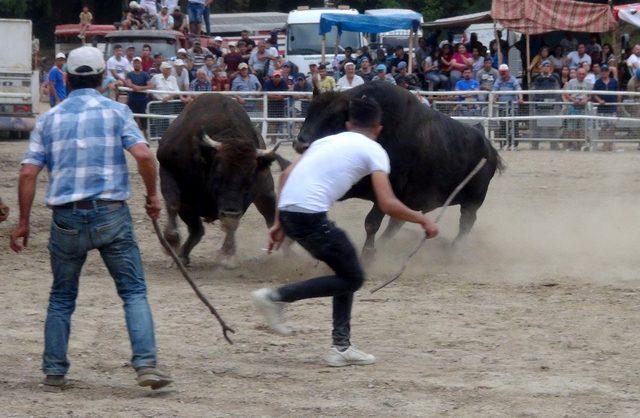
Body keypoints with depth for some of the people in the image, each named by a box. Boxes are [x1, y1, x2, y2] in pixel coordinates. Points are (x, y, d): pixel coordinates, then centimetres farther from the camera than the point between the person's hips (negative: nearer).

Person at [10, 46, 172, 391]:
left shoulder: (49, 119, 9)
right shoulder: (115, 111, 2)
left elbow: (28, 173, 3)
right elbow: (144, 155, -11)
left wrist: (23, 223, 9)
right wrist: (152, 195, 4)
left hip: (66, 218, 2)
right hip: (110, 214, -2)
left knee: (62, 297, 14)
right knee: (134, 291, 2)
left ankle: (54, 373, 13)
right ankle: (146, 364, -11)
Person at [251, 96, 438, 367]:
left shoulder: (328, 141, 26)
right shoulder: (374, 150, 6)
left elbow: (287, 174, 18)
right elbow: (387, 204, -5)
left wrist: (279, 223, 21)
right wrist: (423, 221, 9)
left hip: (288, 212, 8)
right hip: (311, 215, -8)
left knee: (348, 271, 20)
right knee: (353, 278, 5)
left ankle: (341, 347, 17)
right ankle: (276, 296, -3)